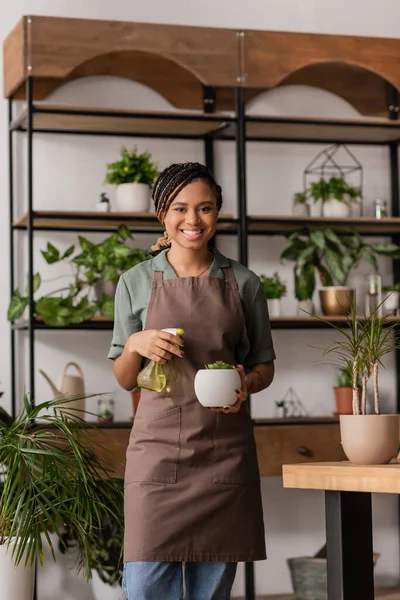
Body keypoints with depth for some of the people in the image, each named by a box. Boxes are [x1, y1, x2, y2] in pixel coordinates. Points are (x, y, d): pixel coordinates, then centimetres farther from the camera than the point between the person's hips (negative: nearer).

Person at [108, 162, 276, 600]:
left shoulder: (243, 283, 6)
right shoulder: (136, 283, 6)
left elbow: (265, 366, 13)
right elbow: (124, 379, 11)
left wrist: (246, 384, -9)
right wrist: (136, 345, -10)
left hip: (225, 448, 1)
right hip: (158, 444, -1)